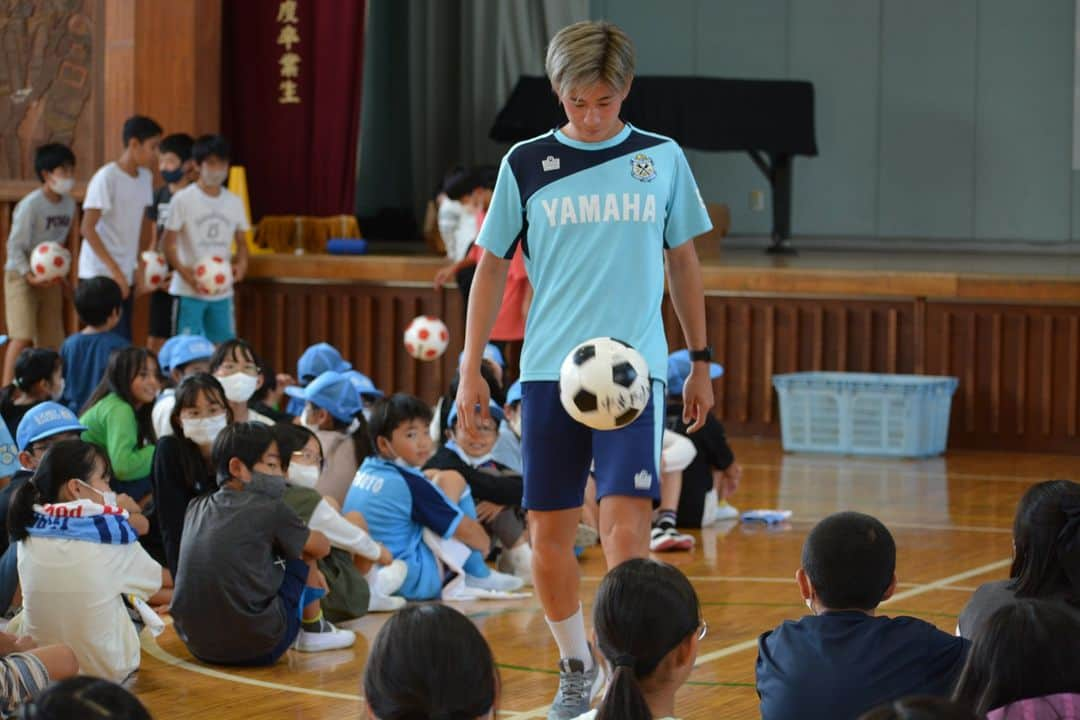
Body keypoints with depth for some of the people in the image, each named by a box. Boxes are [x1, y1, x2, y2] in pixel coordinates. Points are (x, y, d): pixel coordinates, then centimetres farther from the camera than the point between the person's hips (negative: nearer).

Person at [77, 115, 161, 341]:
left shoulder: (145, 177, 9)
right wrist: (114, 269, -21)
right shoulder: (106, 178, -14)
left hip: (126, 275, 7)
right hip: (100, 275, -7)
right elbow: (87, 228, -17)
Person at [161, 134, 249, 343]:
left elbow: (241, 241, 16)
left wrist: (241, 263, -5)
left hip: (223, 292, 5)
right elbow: (169, 243, -6)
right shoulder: (183, 199, -6)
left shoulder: (234, 202, 8)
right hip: (189, 291, -5)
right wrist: (184, 271, -20)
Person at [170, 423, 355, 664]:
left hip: (196, 644, 5)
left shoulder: (196, 508, 10)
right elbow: (321, 547, 12)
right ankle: (313, 630, 30)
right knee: (303, 551, 15)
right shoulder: (270, 509, -5)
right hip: (257, 649, -5)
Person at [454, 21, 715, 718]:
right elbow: (492, 265, 9)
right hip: (548, 372, 1)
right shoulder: (527, 163, 2)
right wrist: (471, 368, 5)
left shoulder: (662, 158, 4)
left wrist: (701, 362, 14)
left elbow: (684, 262, 14)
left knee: (626, 521, -15)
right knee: (549, 533, 4)